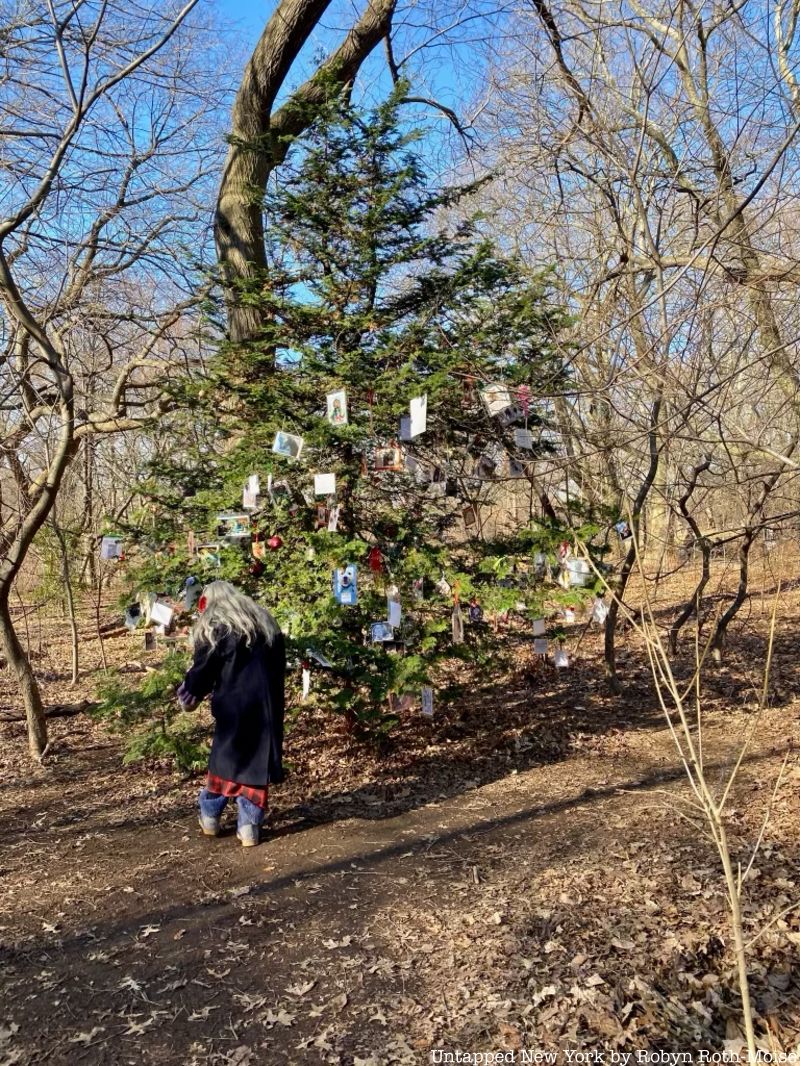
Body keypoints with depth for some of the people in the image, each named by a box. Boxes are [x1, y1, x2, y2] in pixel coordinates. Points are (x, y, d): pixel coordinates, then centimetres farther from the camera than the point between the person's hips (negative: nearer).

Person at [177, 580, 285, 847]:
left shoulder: (214, 627, -3)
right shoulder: (266, 622, 14)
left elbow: (202, 669, -2)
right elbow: (280, 664, 16)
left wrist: (188, 695, 15)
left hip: (234, 705, -3)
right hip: (267, 705, 4)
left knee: (225, 757, 12)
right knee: (258, 761, 7)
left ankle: (210, 816, 26)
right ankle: (249, 825, 8)